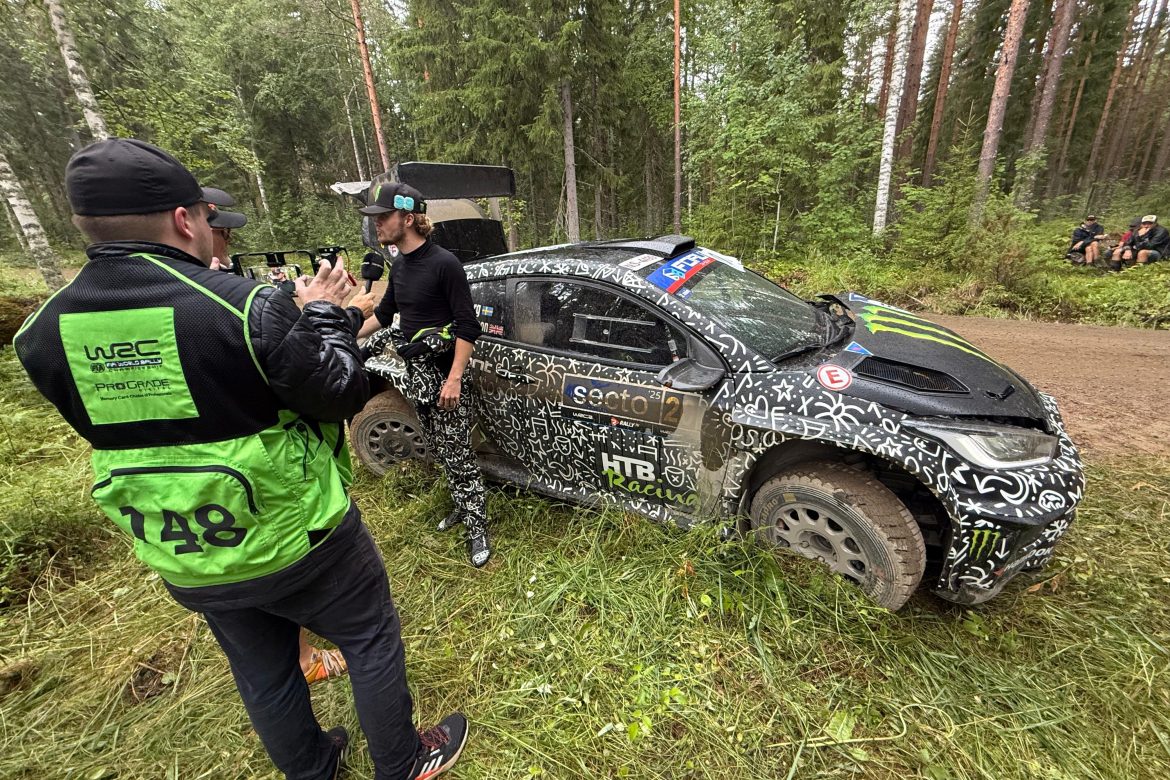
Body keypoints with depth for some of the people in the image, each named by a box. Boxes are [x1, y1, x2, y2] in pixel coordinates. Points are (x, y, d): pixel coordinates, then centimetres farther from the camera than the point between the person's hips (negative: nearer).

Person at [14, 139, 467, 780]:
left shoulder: (44, 334, -6)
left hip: (185, 562, 6)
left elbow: (105, 422, 9)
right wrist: (324, 314, -4)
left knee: (262, 674, 26)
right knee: (372, 639, 19)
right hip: (295, 538, -5)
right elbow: (342, 395, -18)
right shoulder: (245, 305, -26)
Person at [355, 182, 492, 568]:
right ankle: (464, 505, 34)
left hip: (446, 376, -8)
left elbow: (468, 326, -17)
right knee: (440, 450, 16)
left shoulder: (444, 264, -14)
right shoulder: (400, 266, 10)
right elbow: (383, 313, 25)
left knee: (457, 454, -3)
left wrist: (454, 378, -21)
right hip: (417, 375, 8)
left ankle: (477, 530, 10)